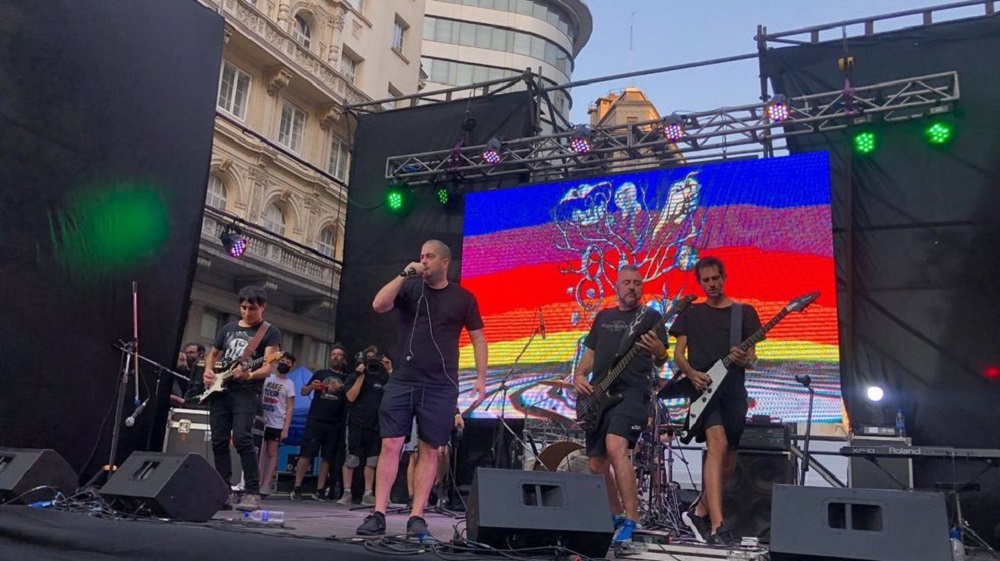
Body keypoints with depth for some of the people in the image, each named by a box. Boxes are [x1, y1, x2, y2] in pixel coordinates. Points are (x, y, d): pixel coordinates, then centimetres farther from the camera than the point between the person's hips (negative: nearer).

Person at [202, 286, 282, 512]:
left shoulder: (270, 332, -1)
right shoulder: (228, 328, 16)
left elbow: (268, 367, -11)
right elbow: (213, 354, 27)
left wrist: (249, 375, -30)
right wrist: (207, 371, 6)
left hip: (246, 393, -6)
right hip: (220, 391, 6)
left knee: (242, 438, -19)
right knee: (219, 441, 4)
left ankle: (253, 493, -15)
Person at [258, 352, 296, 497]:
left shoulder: (289, 384, 2)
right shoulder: (267, 378, 10)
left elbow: (289, 408, -2)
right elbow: (259, 397, 16)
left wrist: (286, 428, -11)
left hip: (277, 424, -3)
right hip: (262, 421, 3)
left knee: (272, 453, -1)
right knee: (260, 453, -1)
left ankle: (266, 486, -1)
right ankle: (258, 483, 1)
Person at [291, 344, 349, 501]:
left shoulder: (347, 379, 13)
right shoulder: (320, 373, 14)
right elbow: (303, 392, 14)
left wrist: (342, 388, -13)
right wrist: (311, 386, -7)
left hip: (335, 424, 1)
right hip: (315, 420, -1)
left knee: (327, 457, 1)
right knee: (306, 453, -6)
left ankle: (320, 490, 7)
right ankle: (296, 488, -3)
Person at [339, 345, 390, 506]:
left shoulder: (383, 377, 13)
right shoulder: (353, 377, 6)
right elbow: (351, 397, -7)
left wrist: (389, 371, 2)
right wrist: (361, 376, -11)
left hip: (375, 424, 3)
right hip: (356, 423, -3)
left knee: (372, 460, 1)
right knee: (351, 459, -5)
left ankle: (368, 494, 6)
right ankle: (347, 493, 2)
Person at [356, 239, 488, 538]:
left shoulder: (463, 298, 6)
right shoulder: (409, 288, 7)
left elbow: (478, 338, 8)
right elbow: (379, 305, -8)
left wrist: (481, 378, 0)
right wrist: (405, 274, -12)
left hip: (441, 386, -1)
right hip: (402, 381, 1)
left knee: (429, 451, 2)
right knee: (390, 446, -2)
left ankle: (417, 517, 8)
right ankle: (378, 514, 3)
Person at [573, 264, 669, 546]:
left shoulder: (650, 316, 4)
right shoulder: (603, 317, 19)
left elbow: (660, 361, -4)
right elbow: (590, 354, 22)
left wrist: (659, 351, -28)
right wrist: (578, 375, 3)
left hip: (632, 393, -6)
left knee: (615, 447, -29)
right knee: (597, 464, 9)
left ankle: (631, 522, -23)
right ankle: (616, 517, 31)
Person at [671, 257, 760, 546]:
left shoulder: (744, 312, 12)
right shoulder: (691, 313, 13)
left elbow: (751, 354, 7)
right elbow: (678, 353, 10)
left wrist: (745, 359, -17)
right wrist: (691, 373, -10)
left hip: (734, 389, 3)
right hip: (703, 387, -2)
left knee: (729, 461, 6)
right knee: (718, 446, -22)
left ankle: (700, 511, 26)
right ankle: (717, 526, -24)